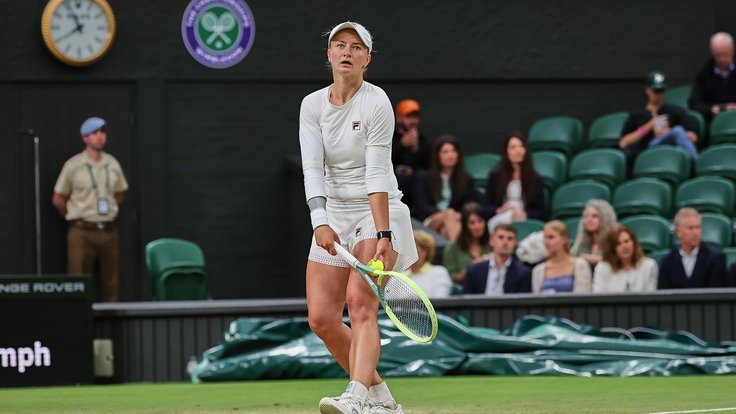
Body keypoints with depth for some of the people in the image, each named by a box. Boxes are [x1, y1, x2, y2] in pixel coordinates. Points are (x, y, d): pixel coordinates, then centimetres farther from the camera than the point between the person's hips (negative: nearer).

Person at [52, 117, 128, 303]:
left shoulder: (113, 164, 7)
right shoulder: (73, 166, -5)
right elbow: (58, 200, 2)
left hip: (109, 231, 4)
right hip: (82, 232, -4)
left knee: (111, 286, 5)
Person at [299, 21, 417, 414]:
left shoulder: (376, 103, -12)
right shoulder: (312, 105, 3)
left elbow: (377, 174, -19)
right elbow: (312, 168, -8)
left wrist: (383, 234, -26)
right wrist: (320, 221, -22)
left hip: (379, 213, -6)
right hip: (333, 217, 6)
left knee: (360, 302, -24)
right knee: (321, 318, 0)